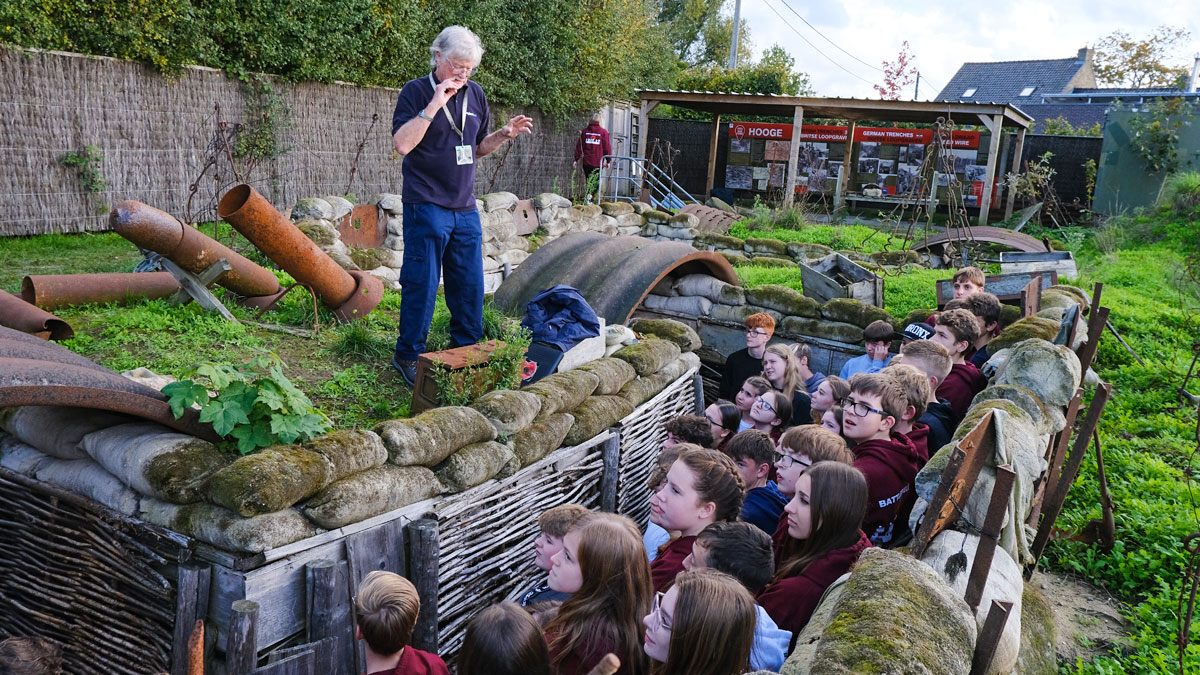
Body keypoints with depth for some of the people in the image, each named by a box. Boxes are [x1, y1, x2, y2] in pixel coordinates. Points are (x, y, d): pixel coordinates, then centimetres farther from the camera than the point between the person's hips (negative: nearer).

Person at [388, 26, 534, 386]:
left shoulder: (475, 94, 11)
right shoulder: (415, 92, -5)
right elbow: (402, 144, -19)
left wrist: (504, 134, 2)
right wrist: (434, 104, -21)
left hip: (465, 208, 6)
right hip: (426, 207, -5)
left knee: (470, 285, 9)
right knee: (421, 283, -1)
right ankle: (408, 355, 12)